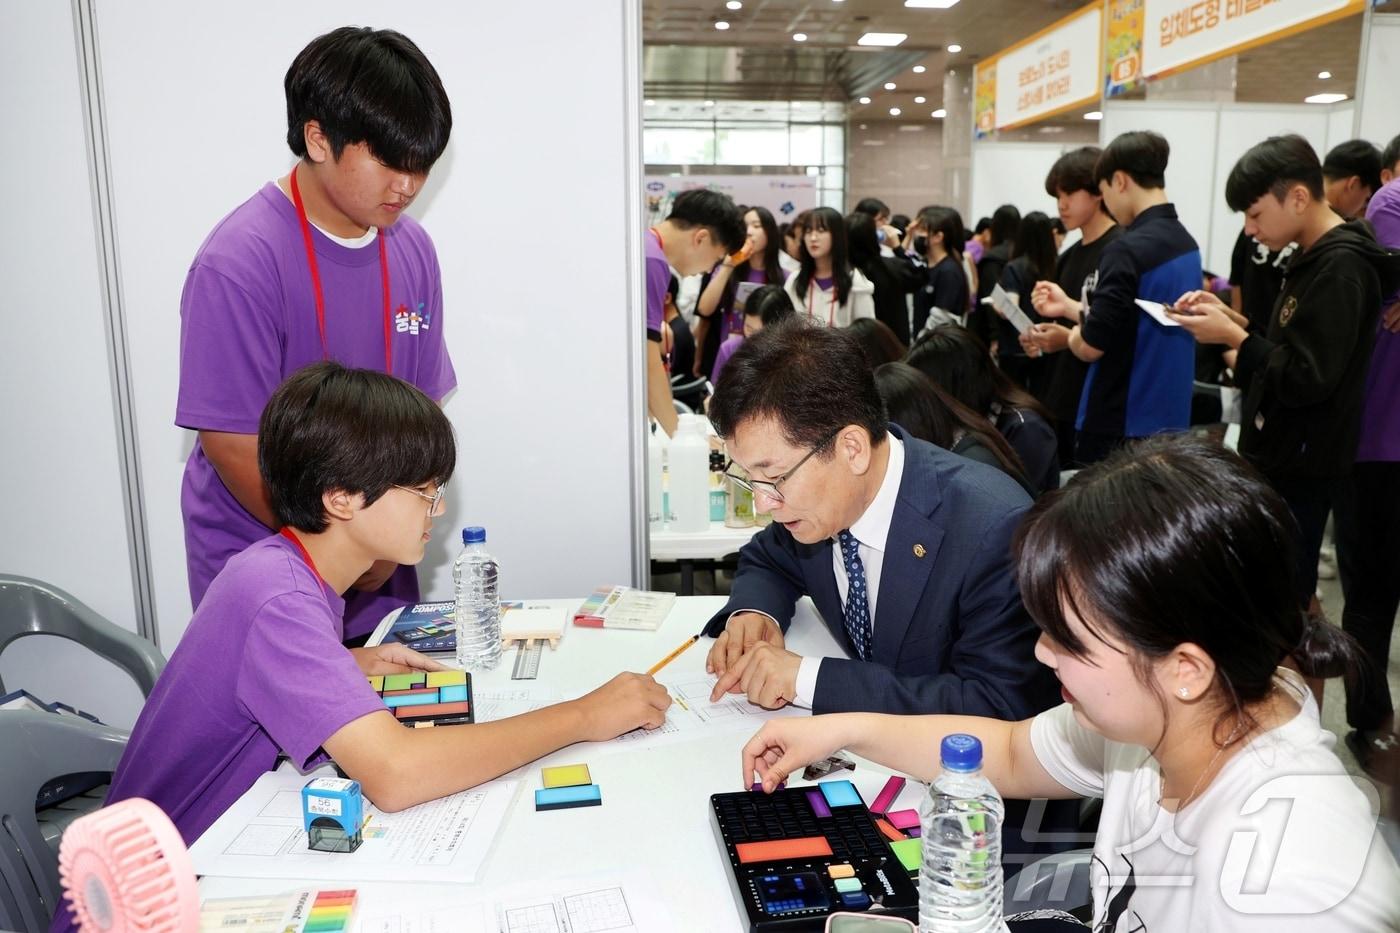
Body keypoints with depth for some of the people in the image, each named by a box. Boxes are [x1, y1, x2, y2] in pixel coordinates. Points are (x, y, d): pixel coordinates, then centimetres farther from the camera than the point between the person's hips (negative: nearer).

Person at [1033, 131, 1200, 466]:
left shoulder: (1127, 250, -20)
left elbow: (1090, 346, -20)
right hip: (1169, 418, 9)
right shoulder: (1186, 243, 8)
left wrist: (1073, 334, 2)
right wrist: (1069, 307, 19)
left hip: (1120, 424, -9)